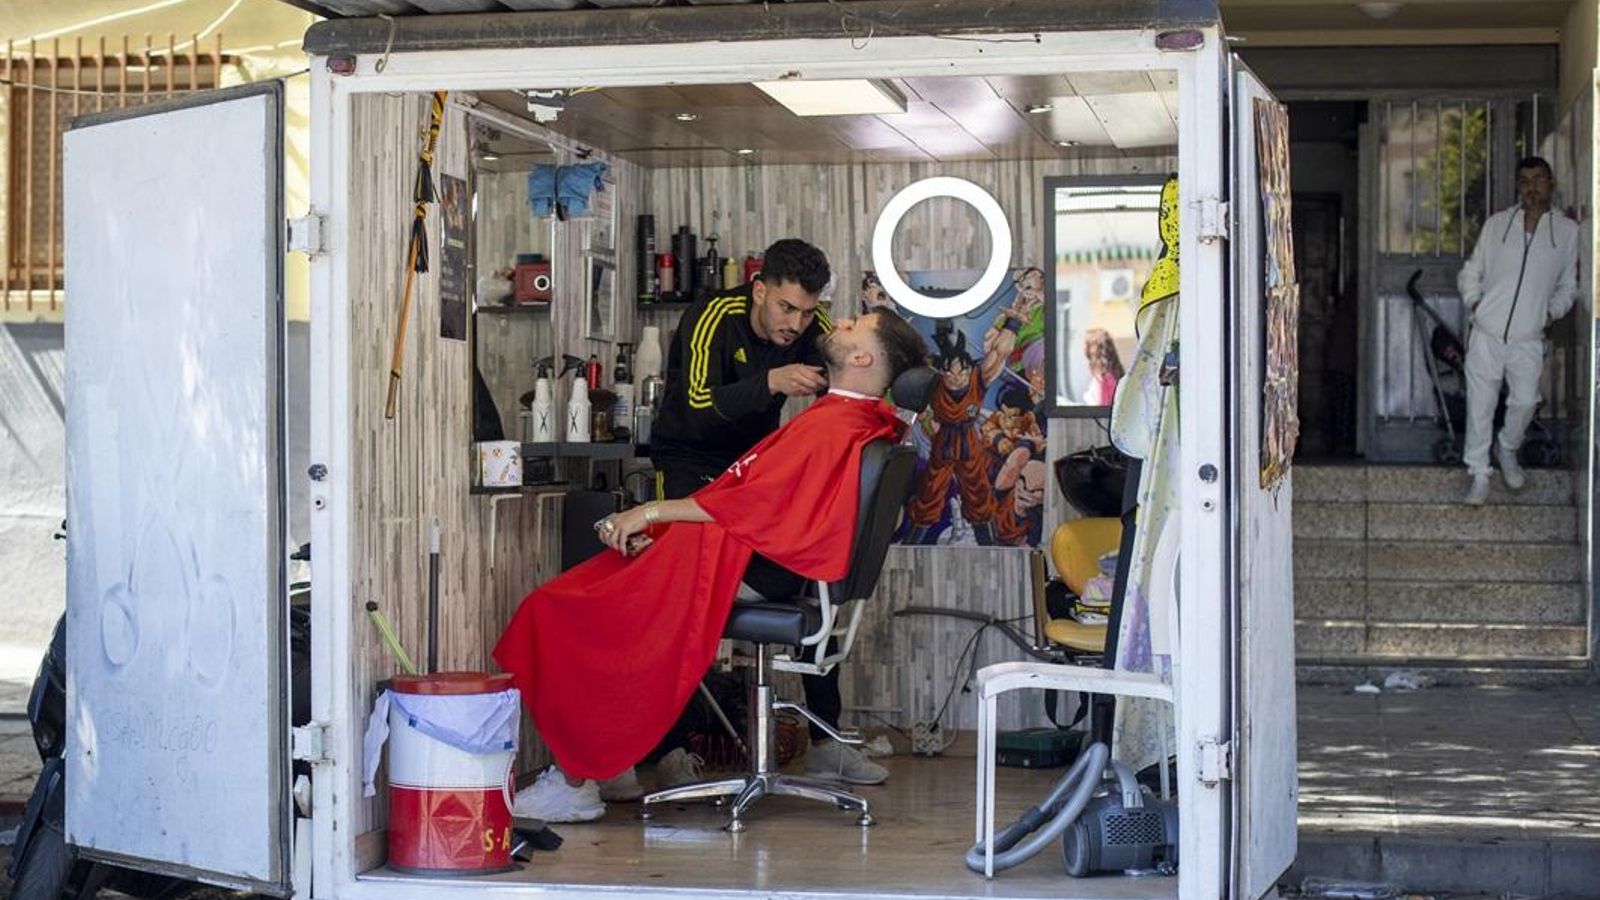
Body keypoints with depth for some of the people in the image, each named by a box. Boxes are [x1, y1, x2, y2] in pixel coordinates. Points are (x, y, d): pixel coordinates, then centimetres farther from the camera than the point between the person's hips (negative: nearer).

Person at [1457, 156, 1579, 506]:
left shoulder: (1567, 231, 3)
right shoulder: (1497, 224, 4)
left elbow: (1568, 286, 12)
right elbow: (1470, 272, 11)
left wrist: (1552, 311, -4)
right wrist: (1474, 301, -5)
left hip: (1528, 337, 0)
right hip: (1487, 332, 0)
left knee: (1525, 401, 2)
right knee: (1480, 404, 0)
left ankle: (1507, 450, 33)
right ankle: (1479, 474, 11)